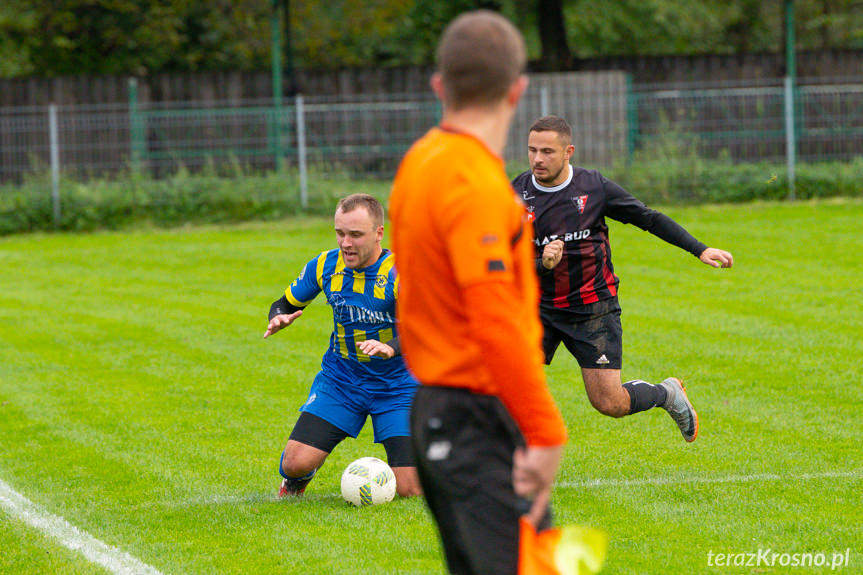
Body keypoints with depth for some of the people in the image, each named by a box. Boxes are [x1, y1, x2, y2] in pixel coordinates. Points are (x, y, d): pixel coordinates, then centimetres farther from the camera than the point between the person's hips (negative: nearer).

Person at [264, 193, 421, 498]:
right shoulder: (325, 265, -5)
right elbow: (285, 304, 8)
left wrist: (391, 348, -48)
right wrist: (278, 319, -16)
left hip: (396, 385, -3)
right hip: (340, 379, 3)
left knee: (409, 491, -11)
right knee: (295, 463, -15)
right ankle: (295, 483, 25)